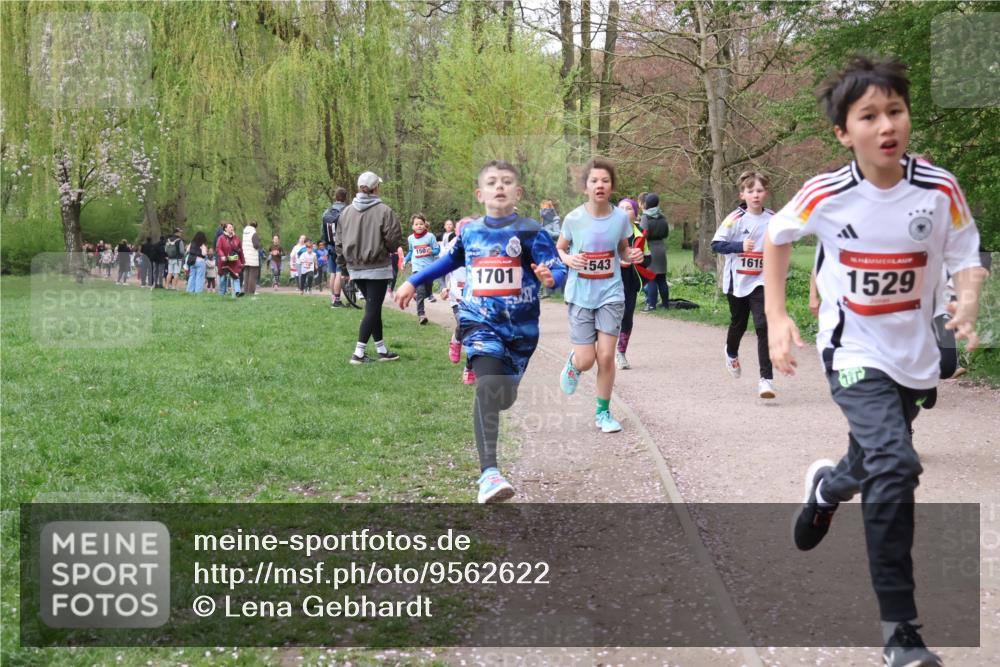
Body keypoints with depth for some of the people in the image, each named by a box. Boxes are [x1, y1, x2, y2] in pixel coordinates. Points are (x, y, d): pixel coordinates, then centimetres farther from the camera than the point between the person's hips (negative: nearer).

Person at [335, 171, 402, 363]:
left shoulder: (346, 212, 4)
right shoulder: (384, 211, -13)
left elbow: (339, 241, 8)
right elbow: (393, 239, -12)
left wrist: (343, 266, 18)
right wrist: (387, 250, 11)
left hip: (355, 268, 6)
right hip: (377, 268, -6)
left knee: (373, 308, 16)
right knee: (373, 309, -1)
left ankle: (382, 350, 22)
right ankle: (359, 353, -5)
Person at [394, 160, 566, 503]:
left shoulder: (529, 231, -6)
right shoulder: (469, 231, 4)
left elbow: (558, 268, -13)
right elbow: (450, 260, 24)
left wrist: (550, 277, -36)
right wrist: (413, 282, 27)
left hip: (520, 325, 0)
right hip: (479, 320, 0)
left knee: (504, 399, 12)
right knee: (487, 387, -23)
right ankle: (489, 474, -30)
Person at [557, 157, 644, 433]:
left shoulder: (620, 217, -6)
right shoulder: (574, 218, -10)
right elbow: (559, 249, 5)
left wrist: (632, 255, -12)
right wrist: (569, 260, -17)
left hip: (611, 294, 1)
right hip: (580, 296, -1)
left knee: (606, 356, -5)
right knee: (586, 361, -4)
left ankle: (603, 413, 13)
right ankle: (573, 363, 35)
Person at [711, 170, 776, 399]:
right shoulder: (735, 219, -8)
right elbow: (716, 245, -11)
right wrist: (740, 246, -23)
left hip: (761, 282, 0)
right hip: (737, 281, 0)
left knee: (764, 326, -14)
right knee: (738, 323, 19)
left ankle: (766, 379, -15)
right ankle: (731, 353, 53)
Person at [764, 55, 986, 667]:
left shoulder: (940, 189, -12)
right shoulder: (826, 196, -14)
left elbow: (967, 257, -2)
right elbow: (776, 236, 5)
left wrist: (968, 304, -23)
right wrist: (777, 317, -1)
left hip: (915, 355, 3)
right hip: (855, 351, -3)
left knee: (874, 469, 17)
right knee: (895, 467, -23)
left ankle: (827, 486, 57)